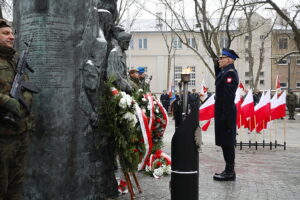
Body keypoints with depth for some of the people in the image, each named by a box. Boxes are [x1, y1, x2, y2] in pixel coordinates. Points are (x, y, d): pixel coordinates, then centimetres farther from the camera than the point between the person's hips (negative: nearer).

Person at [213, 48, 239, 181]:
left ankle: (229, 172, 6)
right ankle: (229, 170, 23)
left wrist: (224, 115, -24)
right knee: (225, 142, 14)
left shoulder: (230, 73, -16)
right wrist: (216, 66, 16)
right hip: (223, 112, 10)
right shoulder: (225, 72, 15)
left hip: (226, 113, -10)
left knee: (227, 143, -3)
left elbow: (228, 96, -21)